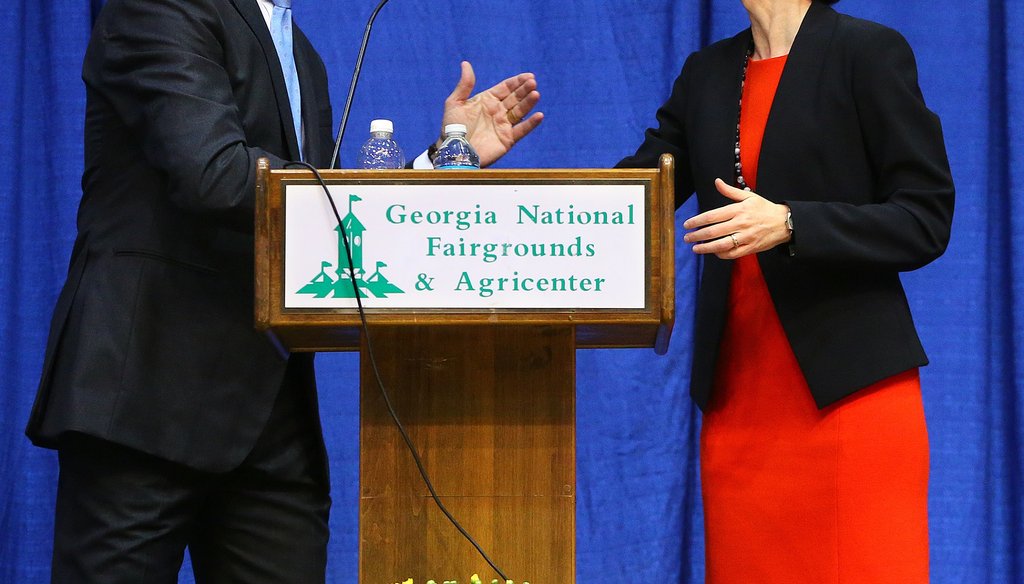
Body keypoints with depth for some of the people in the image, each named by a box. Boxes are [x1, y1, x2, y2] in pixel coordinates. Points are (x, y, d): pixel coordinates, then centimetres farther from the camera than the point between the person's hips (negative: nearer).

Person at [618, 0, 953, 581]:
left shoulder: (869, 51, -2)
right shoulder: (707, 73, 15)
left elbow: (926, 221, -7)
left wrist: (788, 224, -19)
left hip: (849, 389, -5)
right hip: (739, 394, 5)